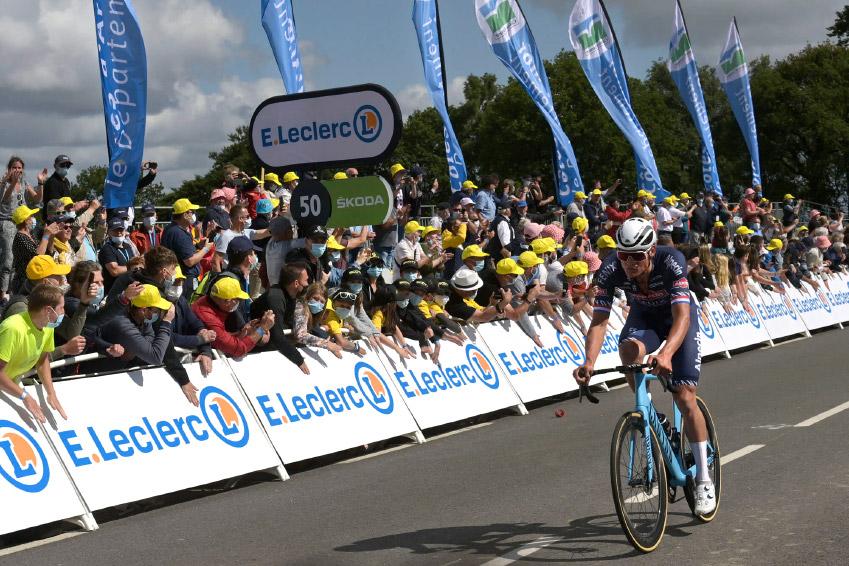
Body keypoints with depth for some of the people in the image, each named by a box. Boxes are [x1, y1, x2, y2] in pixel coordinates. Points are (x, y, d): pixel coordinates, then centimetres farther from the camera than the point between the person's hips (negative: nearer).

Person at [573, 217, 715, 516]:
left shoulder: (671, 261, -37)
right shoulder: (611, 270, -29)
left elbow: (681, 316, -44)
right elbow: (599, 320, -29)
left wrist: (666, 353, -62)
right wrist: (589, 362, -46)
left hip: (677, 317, -2)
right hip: (643, 317, 2)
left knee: (684, 396, -12)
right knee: (628, 348, -34)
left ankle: (704, 480, 2)